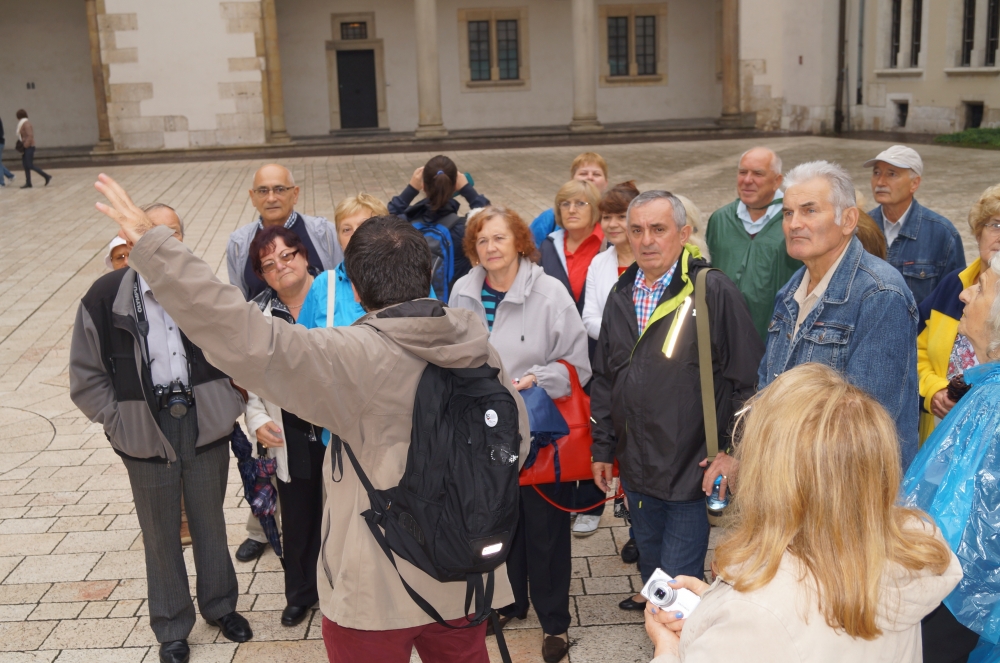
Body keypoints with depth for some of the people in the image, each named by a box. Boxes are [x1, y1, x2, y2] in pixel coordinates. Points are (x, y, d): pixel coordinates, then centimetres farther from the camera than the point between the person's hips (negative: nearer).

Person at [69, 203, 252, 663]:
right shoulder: (107, 295, -10)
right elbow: (86, 375, -2)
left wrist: (231, 404, 4)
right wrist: (118, 422, -5)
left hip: (205, 425, 2)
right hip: (146, 431, -1)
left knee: (210, 521, 18)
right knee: (161, 533, 12)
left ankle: (219, 605, 39)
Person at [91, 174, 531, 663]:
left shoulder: (356, 357, -23)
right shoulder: (479, 347, -6)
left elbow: (247, 341, -30)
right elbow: (516, 442, 4)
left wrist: (152, 246, -28)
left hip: (377, 590, -5)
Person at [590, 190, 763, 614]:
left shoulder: (714, 291, -12)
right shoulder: (621, 295, 8)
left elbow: (749, 377, -11)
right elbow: (604, 380, 15)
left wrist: (732, 450, -13)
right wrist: (603, 447, 14)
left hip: (691, 469, -6)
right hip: (636, 466, 6)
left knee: (680, 578, 2)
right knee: (650, 559, 23)